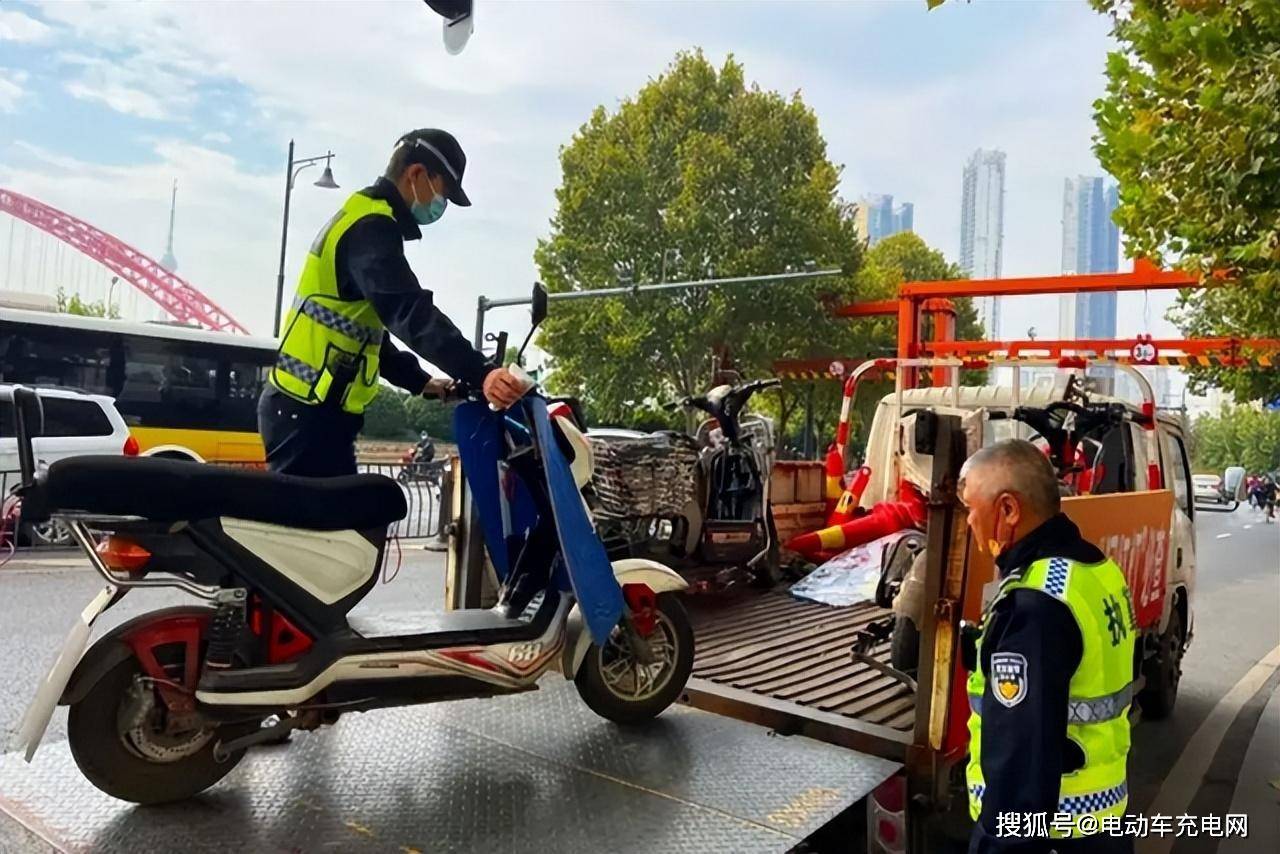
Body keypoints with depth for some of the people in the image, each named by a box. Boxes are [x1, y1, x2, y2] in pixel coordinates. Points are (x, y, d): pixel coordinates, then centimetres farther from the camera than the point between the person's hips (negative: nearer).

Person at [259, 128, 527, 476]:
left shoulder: (364, 220, 20)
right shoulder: (371, 227, -13)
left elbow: (370, 332, 25)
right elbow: (409, 313, -30)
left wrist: (423, 382, 17)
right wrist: (480, 373, -40)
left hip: (311, 408, 11)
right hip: (309, 412, -11)